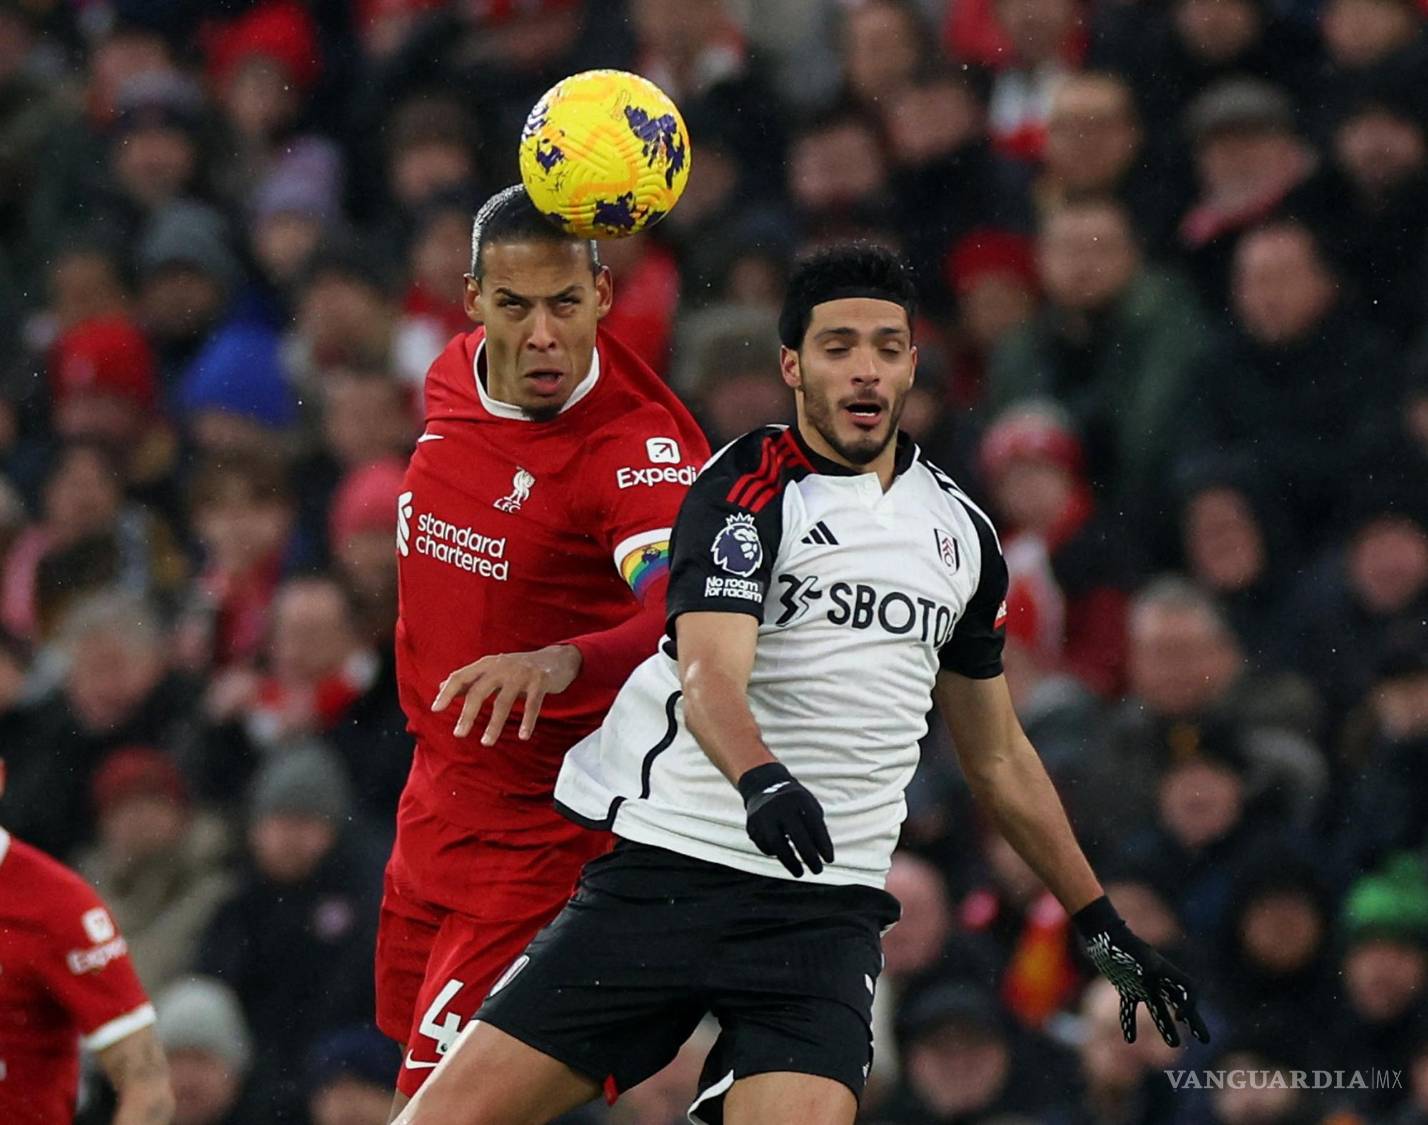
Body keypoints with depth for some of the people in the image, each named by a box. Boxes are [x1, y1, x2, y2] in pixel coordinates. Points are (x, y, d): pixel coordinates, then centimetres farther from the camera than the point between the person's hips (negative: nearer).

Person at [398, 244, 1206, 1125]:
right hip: (666, 869, -3)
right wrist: (763, 781, -42)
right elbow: (709, 677, -20)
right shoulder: (748, 491, -4)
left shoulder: (960, 531, 14)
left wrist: (1102, 925, 26)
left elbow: (998, 758, 25)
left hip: (825, 911, 3)